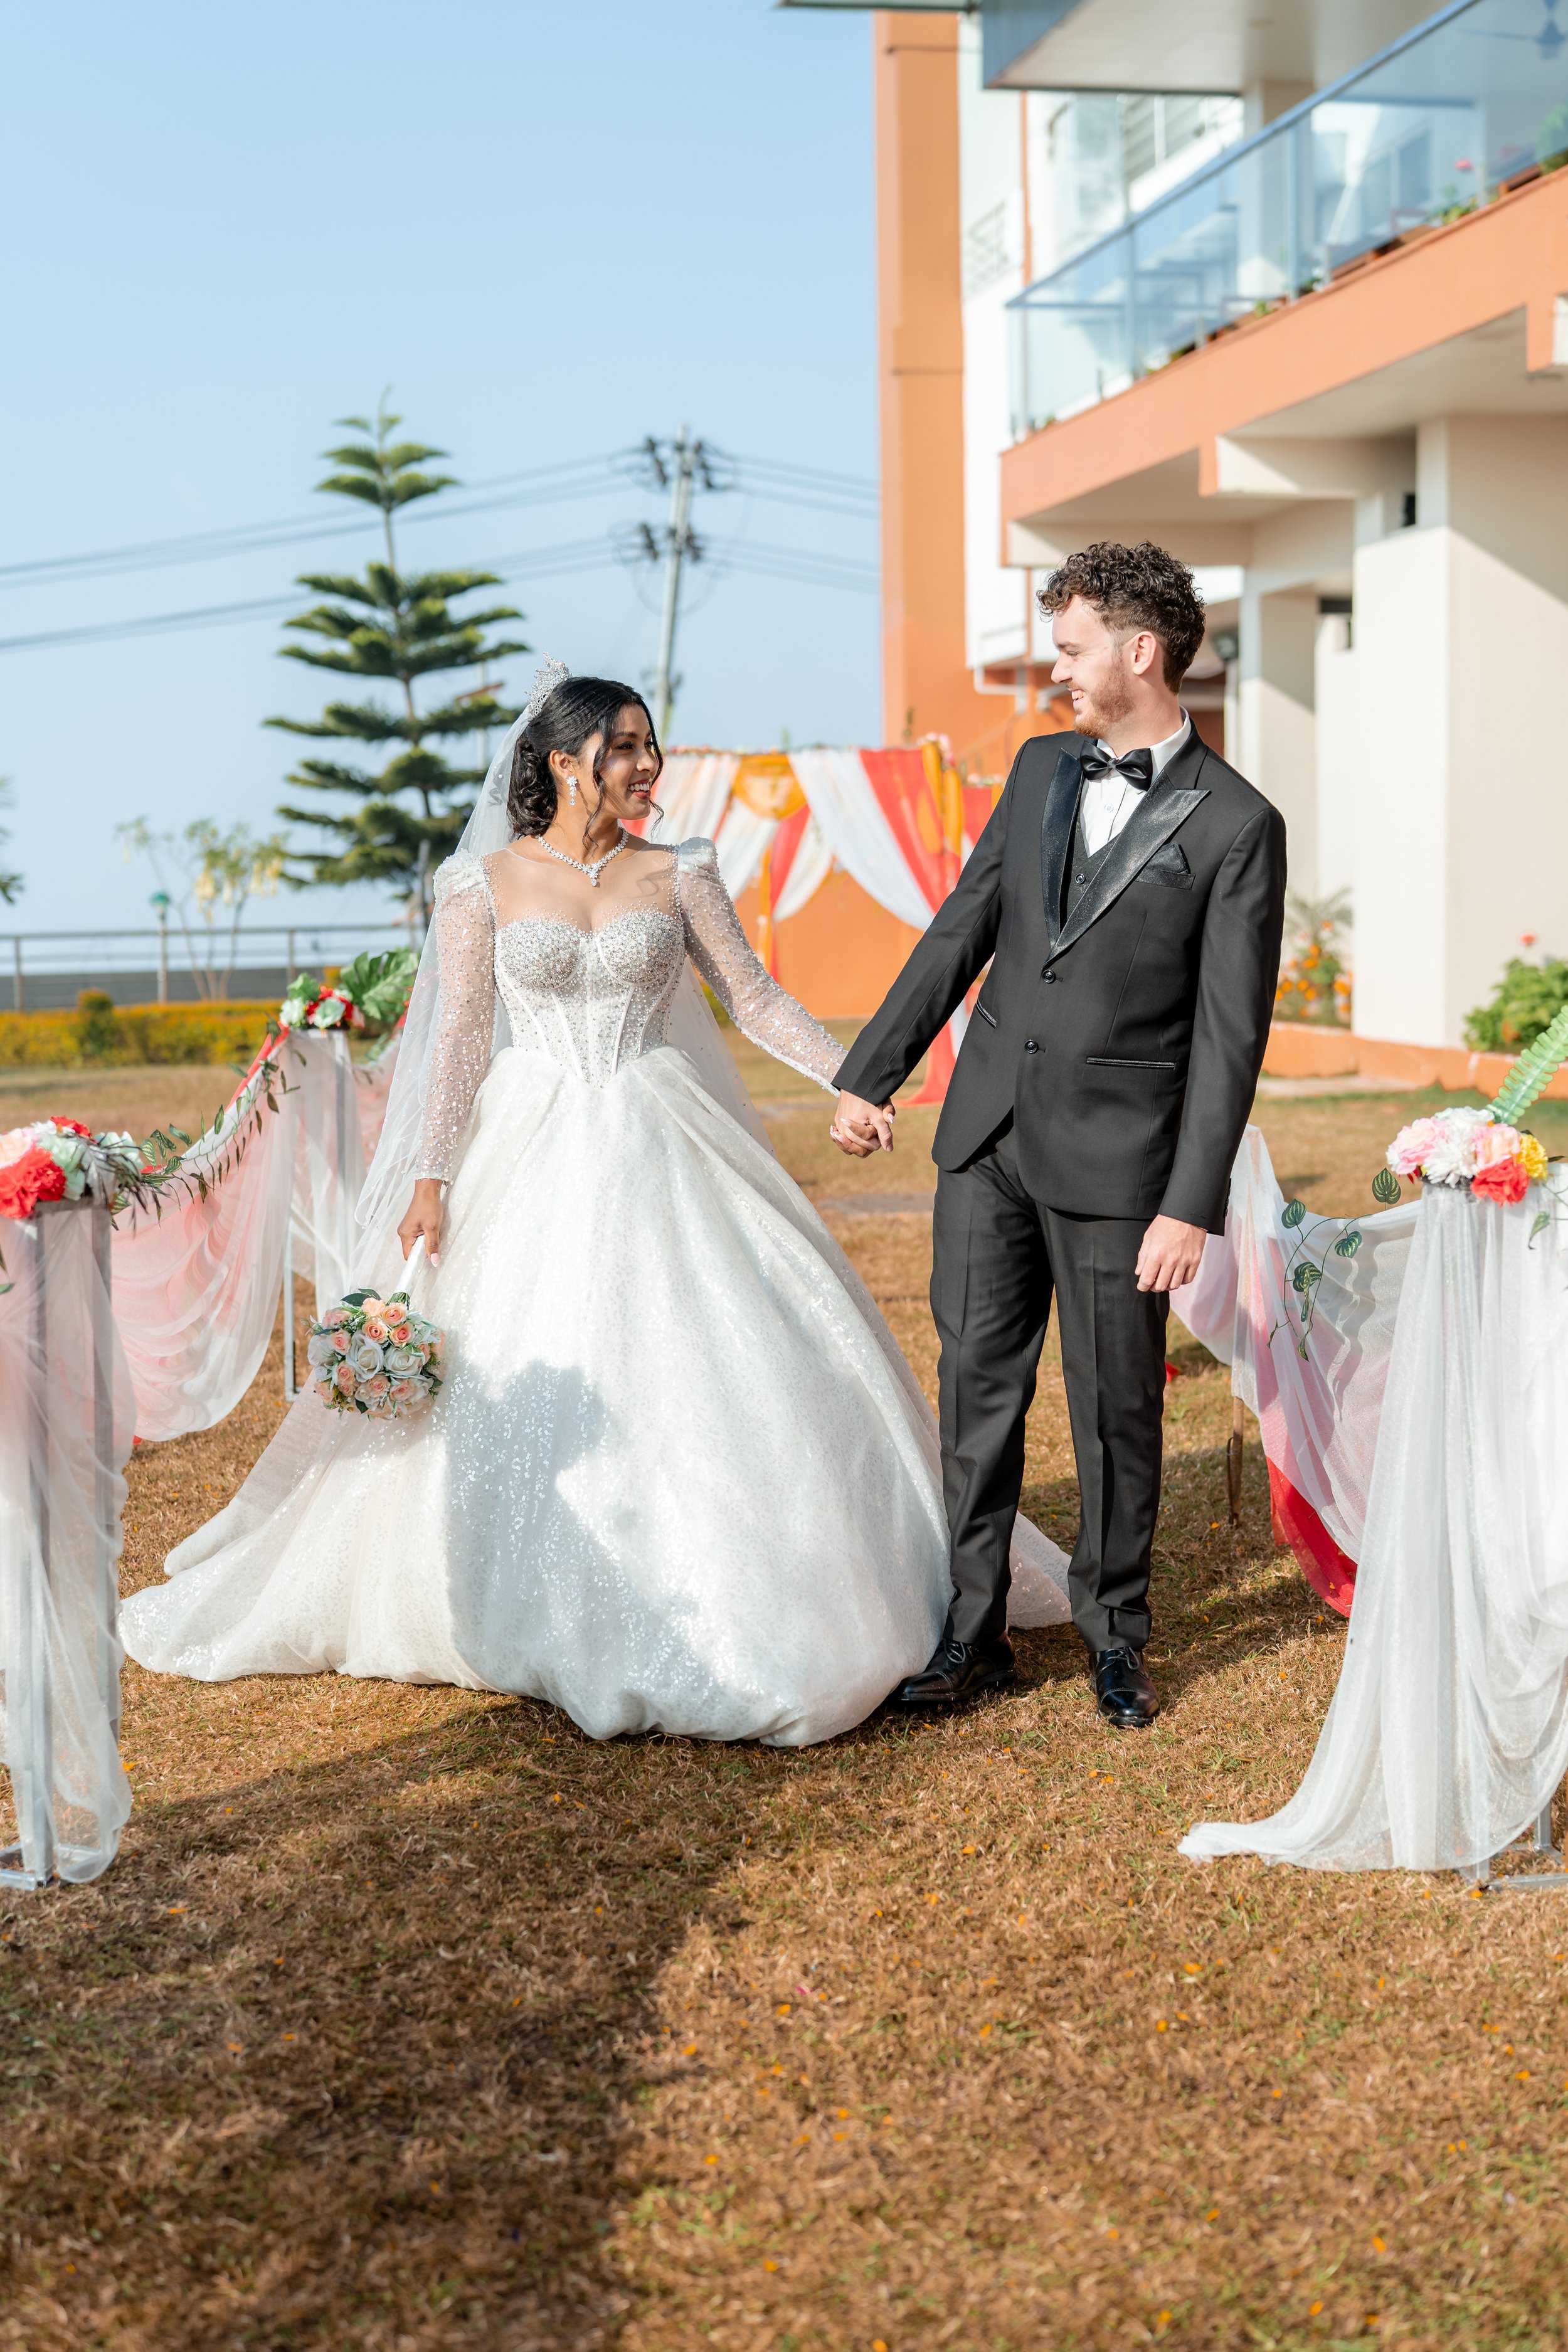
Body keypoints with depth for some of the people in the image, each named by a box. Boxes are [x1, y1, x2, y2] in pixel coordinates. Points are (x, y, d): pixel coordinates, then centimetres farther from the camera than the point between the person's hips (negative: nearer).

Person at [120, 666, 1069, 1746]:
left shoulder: (677, 875, 5)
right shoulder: (485, 883, 1)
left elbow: (755, 997, 5)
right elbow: (460, 1038, 0)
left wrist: (856, 1078, -5)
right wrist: (430, 1177, -6)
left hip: (658, 1156, 1)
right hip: (531, 1154, -1)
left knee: (715, 1366, -4)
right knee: (513, 1389, -2)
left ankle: (715, 1614, 8)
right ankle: (527, 1616, 12)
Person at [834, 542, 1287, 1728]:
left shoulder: (1237, 826, -8)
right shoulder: (1042, 769, 9)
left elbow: (1230, 1033, -10)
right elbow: (961, 931, 14)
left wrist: (1193, 1203, -14)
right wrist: (871, 1072, 11)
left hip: (1117, 1161, -5)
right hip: (989, 1139, 5)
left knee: (1117, 1410, 7)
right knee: (978, 1390, 8)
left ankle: (1116, 1636, 25)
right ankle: (973, 1632, 20)